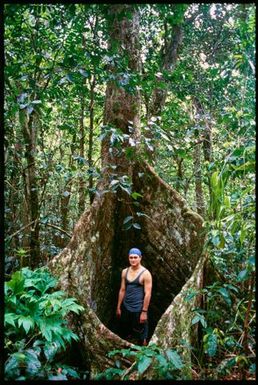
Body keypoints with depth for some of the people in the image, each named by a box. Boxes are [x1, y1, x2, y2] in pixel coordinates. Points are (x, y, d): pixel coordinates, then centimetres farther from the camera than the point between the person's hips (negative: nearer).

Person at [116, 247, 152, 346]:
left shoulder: (145, 273, -11)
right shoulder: (125, 272, 5)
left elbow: (148, 294, -12)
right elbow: (122, 290, 10)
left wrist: (144, 311, -15)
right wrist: (118, 307, 9)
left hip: (138, 309, -5)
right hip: (125, 308, 5)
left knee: (140, 338, 6)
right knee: (124, 335, 15)